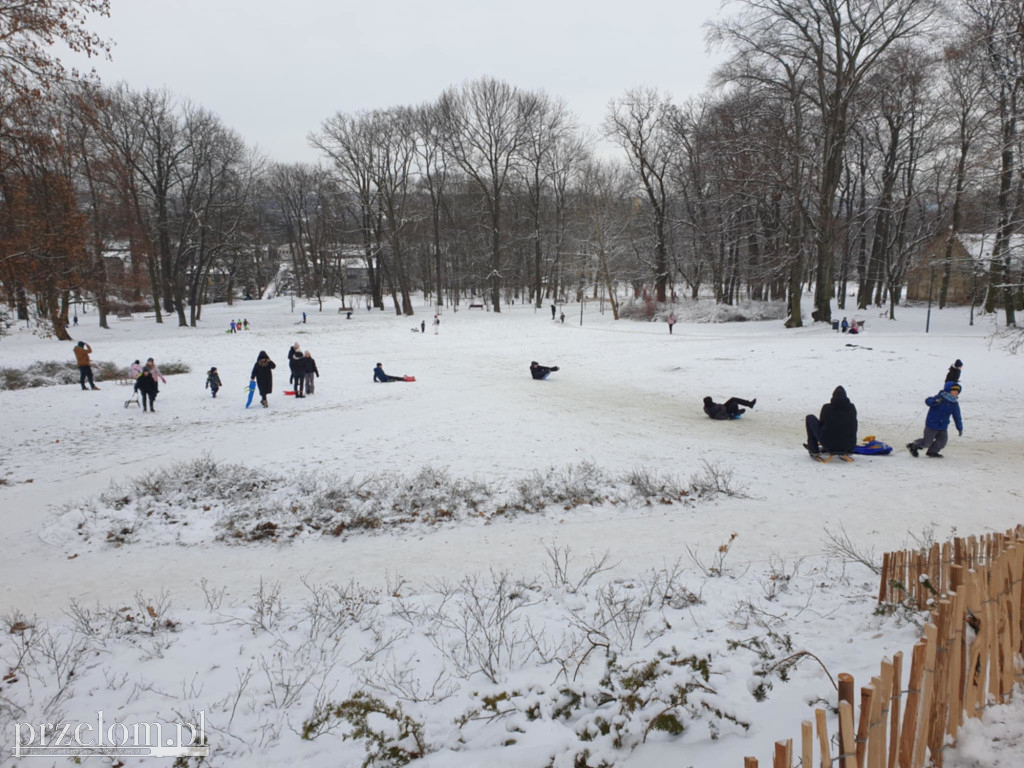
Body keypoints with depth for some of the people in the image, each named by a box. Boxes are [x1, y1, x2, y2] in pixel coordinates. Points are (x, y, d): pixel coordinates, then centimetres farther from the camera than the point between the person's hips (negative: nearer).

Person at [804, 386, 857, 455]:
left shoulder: (826, 408, -8)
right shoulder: (852, 408, 0)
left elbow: (821, 423, 7)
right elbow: (854, 428, 12)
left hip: (829, 445, -3)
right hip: (849, 446, 3)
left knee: (810, 418, 14)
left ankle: (814, 449, 19)